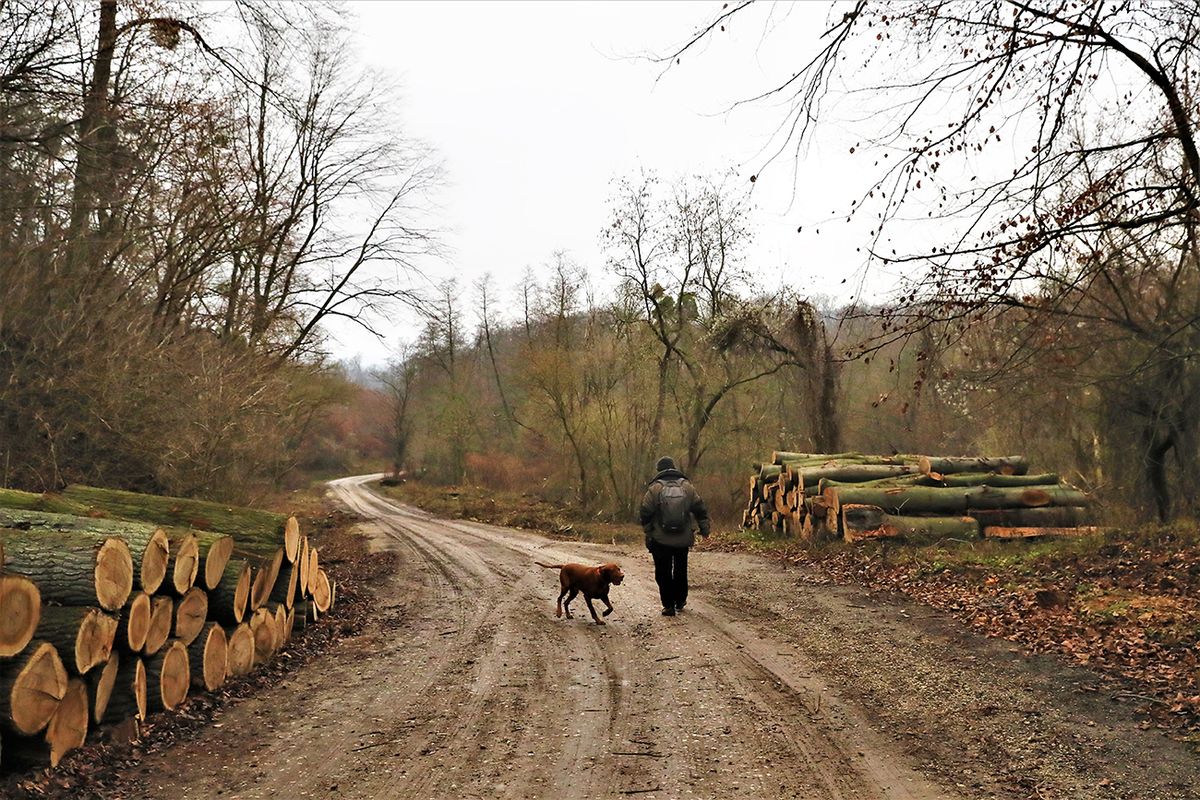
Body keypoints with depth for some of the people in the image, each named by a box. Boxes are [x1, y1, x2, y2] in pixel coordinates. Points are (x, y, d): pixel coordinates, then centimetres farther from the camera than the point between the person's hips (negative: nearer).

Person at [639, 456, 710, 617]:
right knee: (681, 570, 20)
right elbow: (700, 509, 4)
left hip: (661, 540, -3)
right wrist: (704, 529, 13)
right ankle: (680, 601, 30)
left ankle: (668, 605, 5)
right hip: (683, 539, 3)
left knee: (663, 573, 7)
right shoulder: (687, 486, 1)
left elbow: (645, 514, -8)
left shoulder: (654, 488, -7)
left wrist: (648, 531, 4)